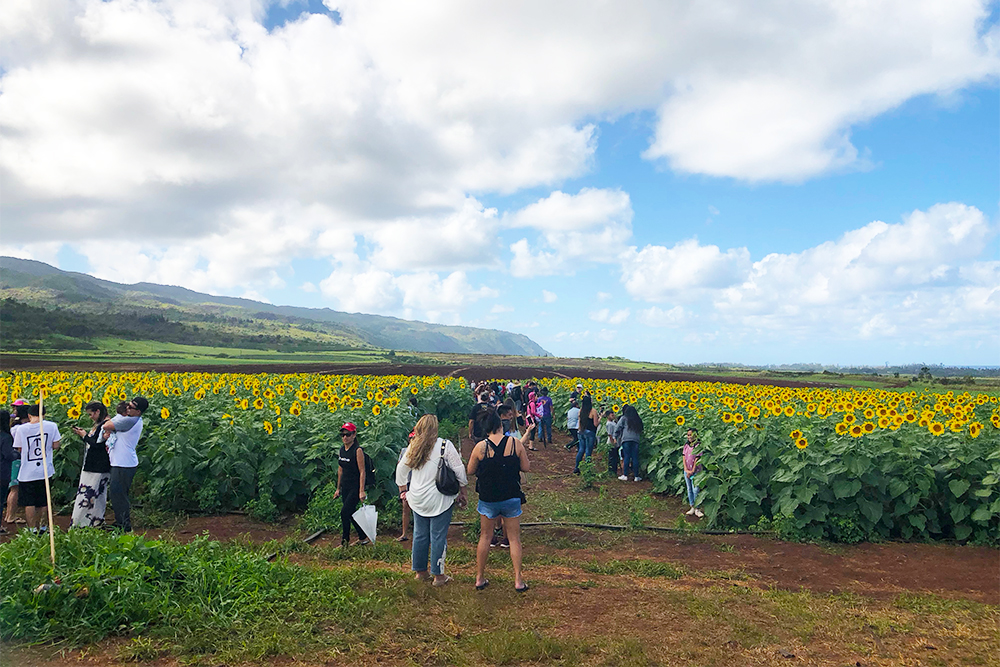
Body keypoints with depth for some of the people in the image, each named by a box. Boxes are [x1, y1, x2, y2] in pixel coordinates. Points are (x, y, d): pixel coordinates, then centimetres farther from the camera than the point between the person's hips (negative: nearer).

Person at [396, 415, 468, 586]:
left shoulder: (413, 447, 3)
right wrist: (462, 493, 4)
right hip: (440, 499, -5)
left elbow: (401, 469, 14)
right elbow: (459, 470, -8)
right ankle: (438, 575, 10)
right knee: (438, 536, 3)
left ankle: (420, 572, 26)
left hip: (417, 499, 5)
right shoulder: (445, 445, -11)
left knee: (420, 535, 15)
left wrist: (404, 490, 26)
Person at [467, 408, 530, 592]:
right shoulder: (515, 443, -10)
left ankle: (480, 578, 22)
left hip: (488, 499, 0)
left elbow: (470, 471, 0)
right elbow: (526, 468, -2)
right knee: (514, 538, 11)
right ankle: (518, 580, 12)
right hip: (511, 497, 0)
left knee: (485, 537, 14)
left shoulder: (480, 447, -11)